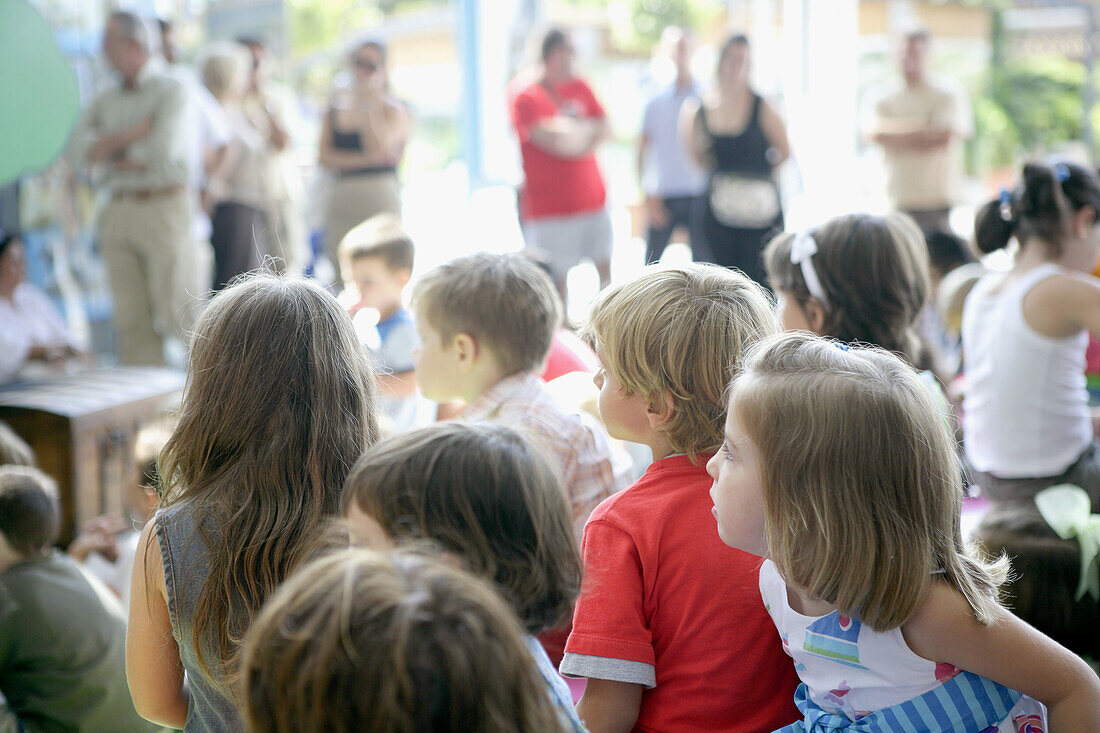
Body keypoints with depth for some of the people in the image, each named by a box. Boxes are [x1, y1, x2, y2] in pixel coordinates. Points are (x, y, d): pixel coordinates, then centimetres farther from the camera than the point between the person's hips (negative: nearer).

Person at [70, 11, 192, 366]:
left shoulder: (171, 90, 0)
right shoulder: (105, 101, 16)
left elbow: (164, 148, -15)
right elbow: (82, 146, -1)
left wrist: (111, 151, -1)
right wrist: (139, 131, -10)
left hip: (162, 206, -5)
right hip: (118, 212, 5)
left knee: (174, 313, -7)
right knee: (131, 318, 2)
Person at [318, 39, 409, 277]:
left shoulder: (394, 110, 2)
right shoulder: (336, 107, 14)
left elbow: (381, 147, -15)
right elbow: (325, 157, 4)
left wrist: (367, 104, -10)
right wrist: (365, 159, -9)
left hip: (381, 196, -4)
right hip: (341, 200, 4)